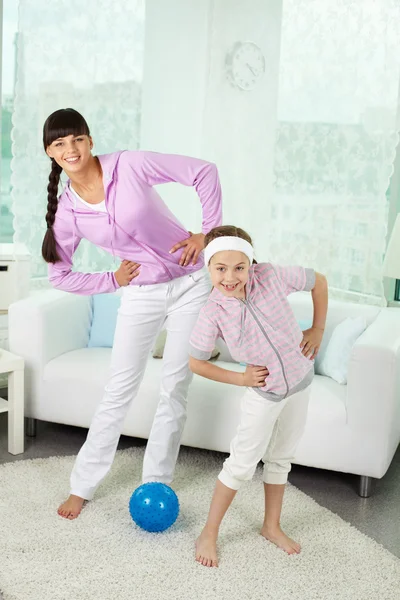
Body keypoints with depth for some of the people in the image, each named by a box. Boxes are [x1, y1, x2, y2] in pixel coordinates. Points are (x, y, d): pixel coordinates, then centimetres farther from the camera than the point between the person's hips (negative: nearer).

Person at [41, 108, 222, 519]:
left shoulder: (130, 165, -15)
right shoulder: (66, 211, -6)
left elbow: (204, 172, -10)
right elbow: (58, 275, 5)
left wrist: (207, 231, -12)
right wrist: (113, 281, -4)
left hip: (190, 283, -2)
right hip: (141, 295, 2)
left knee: (174, 389, 4)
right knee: (118, 391, 6)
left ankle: (155, 483, 20)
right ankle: (82, 485, 21)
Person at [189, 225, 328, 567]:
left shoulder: (271, 276, -22)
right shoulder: (213, 313, -23)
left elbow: (318, 281, -5)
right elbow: (196, 363, -11)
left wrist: (318, 329, -5)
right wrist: (239, 379, -12)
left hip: (300, 381, 3)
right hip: (264, 391, -3)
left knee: (280, 459, 18)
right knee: (243, 462, 1)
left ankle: (272, 526, 36)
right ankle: (210, 533, 18)